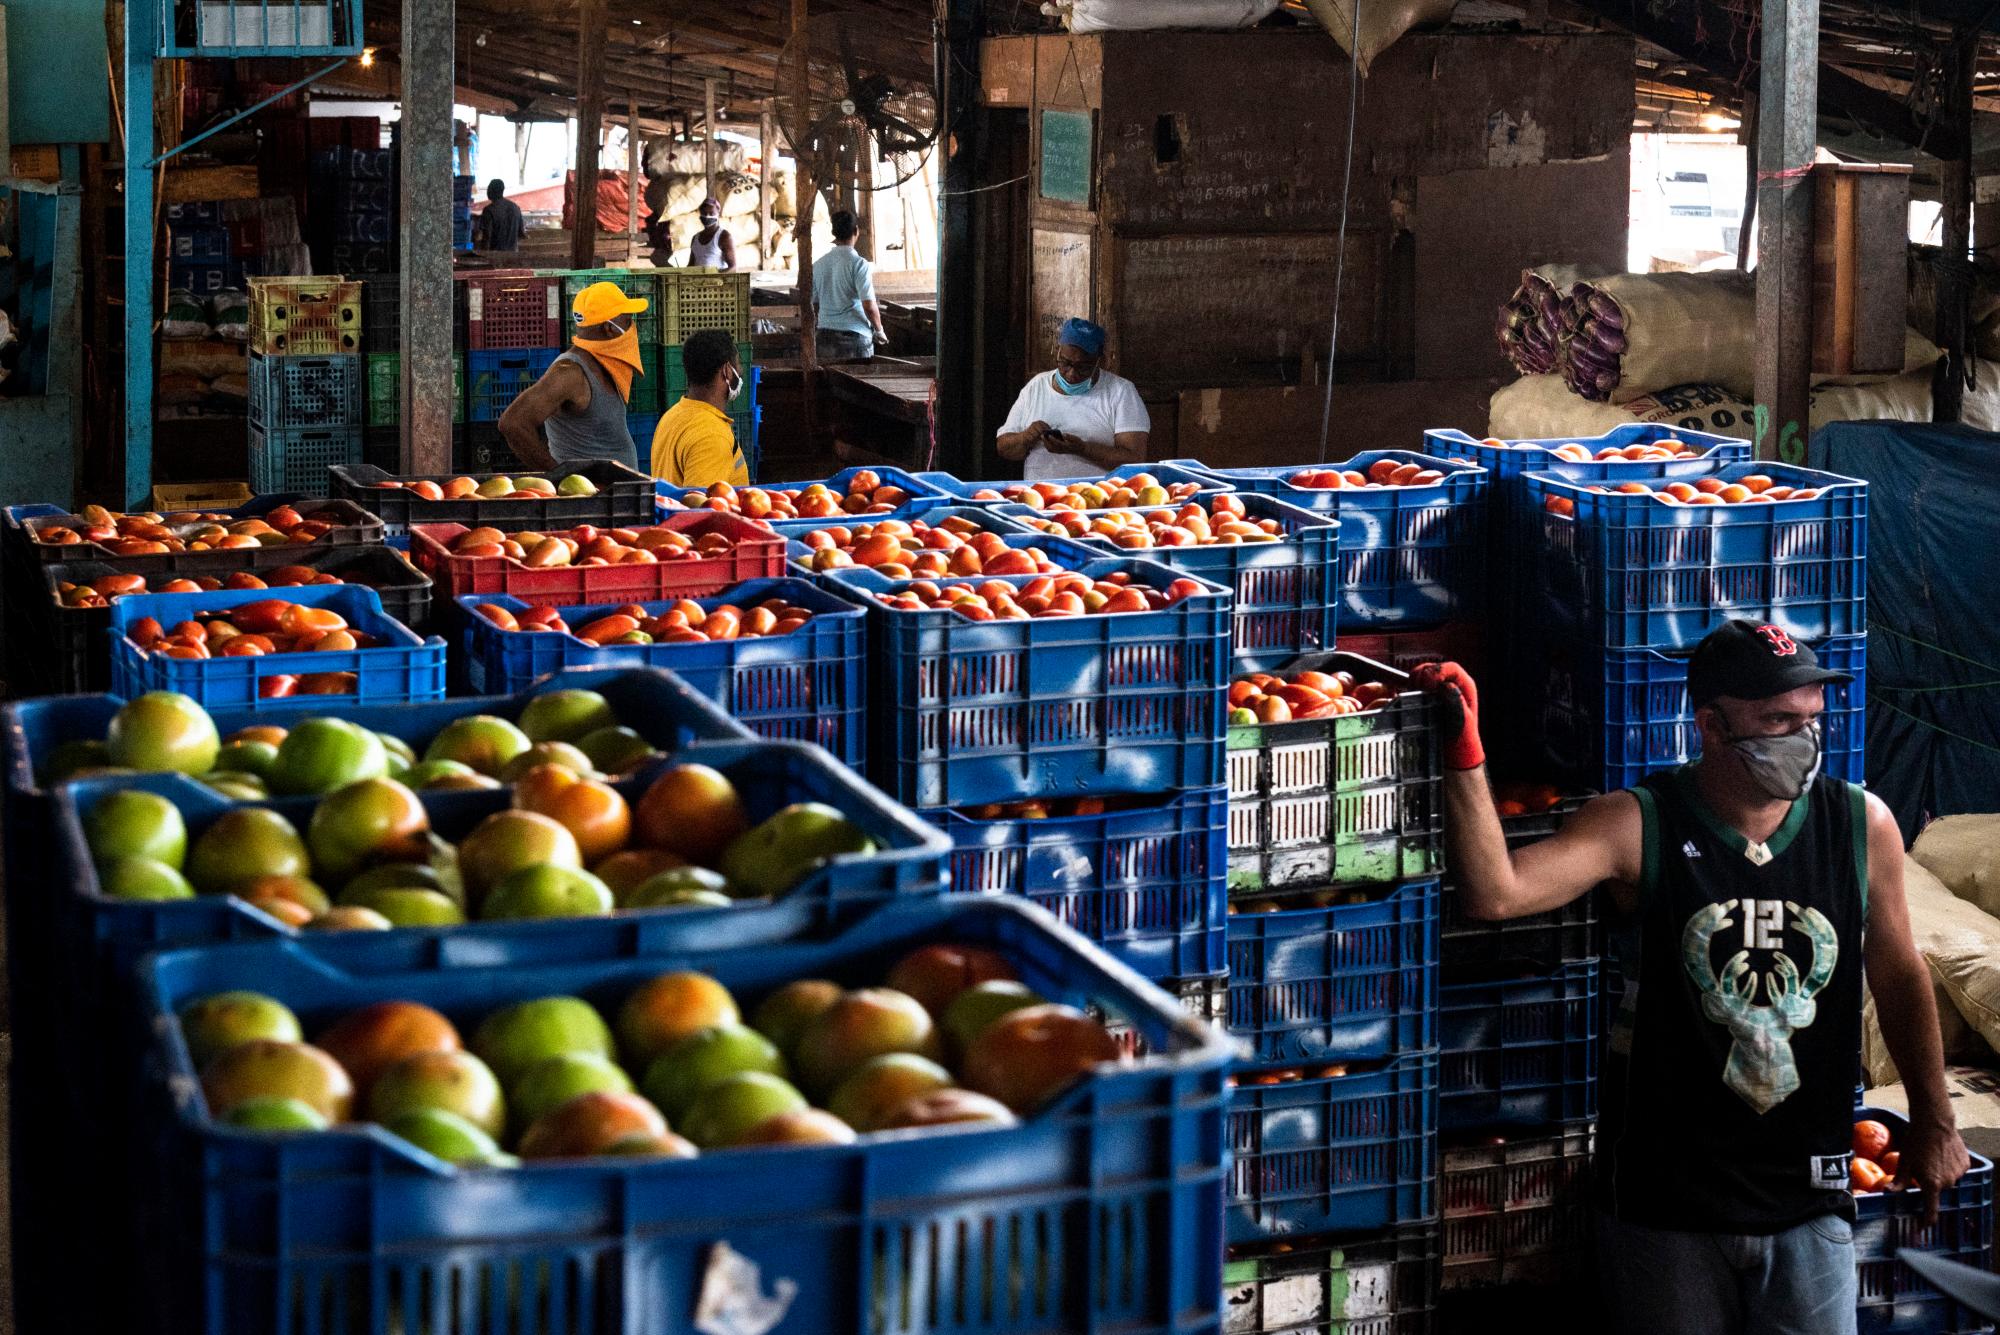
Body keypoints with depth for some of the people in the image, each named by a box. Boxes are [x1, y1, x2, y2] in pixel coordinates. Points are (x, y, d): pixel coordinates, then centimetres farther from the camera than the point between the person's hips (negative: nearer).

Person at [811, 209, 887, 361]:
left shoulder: (818, 265, 6)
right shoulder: (858, 264, -10)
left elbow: (812, 305, 11)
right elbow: (869, 306, -15)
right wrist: (879, 331, 0)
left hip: (825, 337, 5)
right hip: (854, 336, -5)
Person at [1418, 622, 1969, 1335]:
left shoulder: (1863, 826, -1)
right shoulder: (1638, 826, -9)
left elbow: (1897, 973, 13)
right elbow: (1495, 892, -23)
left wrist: (1933, 1120, 20)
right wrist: (1465, 759, -33)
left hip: (1808, 1198, 2)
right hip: (1664, 1201, -2)